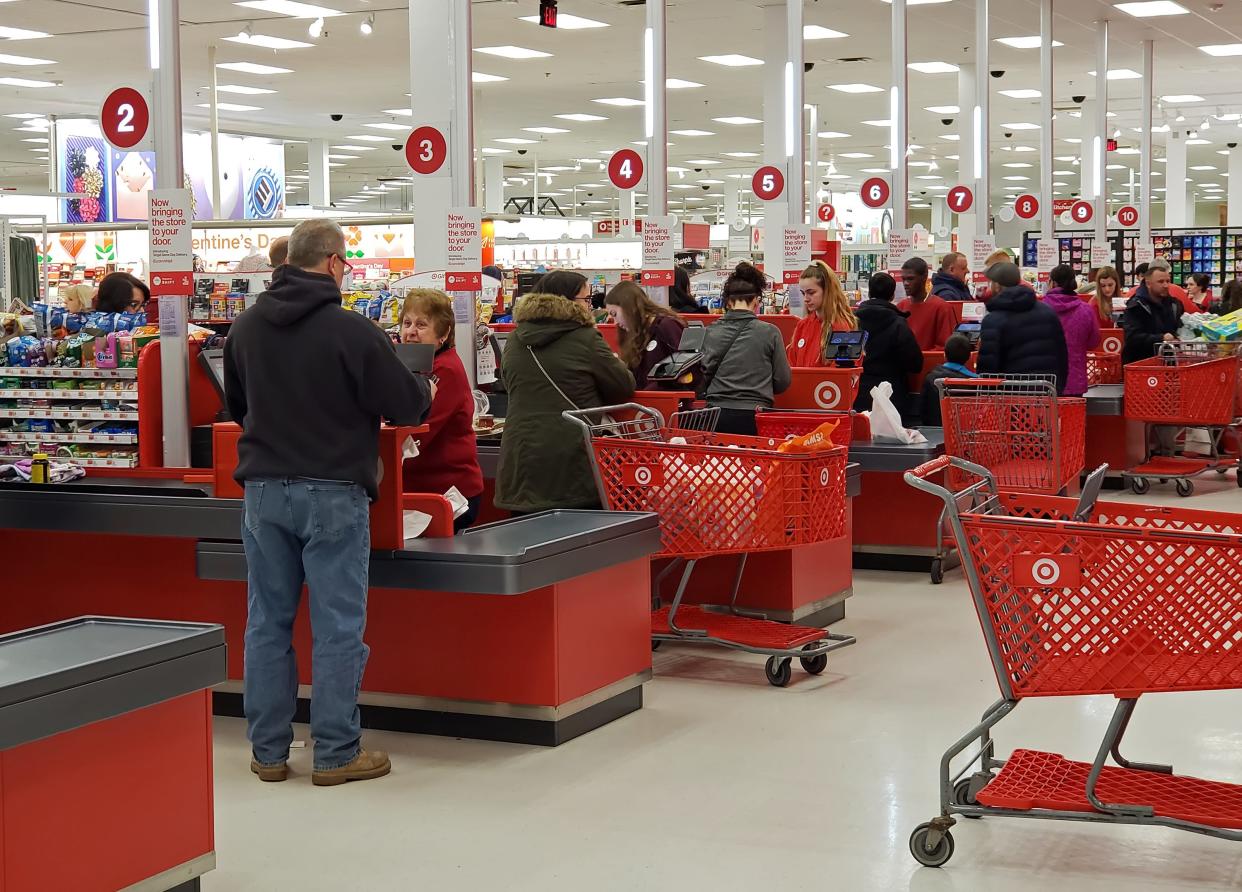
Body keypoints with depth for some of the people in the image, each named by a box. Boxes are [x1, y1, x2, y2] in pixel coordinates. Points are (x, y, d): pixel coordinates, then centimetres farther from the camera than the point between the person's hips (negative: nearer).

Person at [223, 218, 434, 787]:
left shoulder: (247, 326, 5)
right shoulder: (352, 331, -14)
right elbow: (405, 405, -7)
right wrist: (425, 390, 15)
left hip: (263, 488, 5)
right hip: (333, 491, -5)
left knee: (268, 621, 11)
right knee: (337, 626, 3)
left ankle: (268, 751, 17)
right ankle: (336, 754, 8)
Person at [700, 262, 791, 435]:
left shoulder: (710, 332, 2)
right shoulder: (770, 333, -2)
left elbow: (703, 377, 5)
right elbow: (783, 382, 3)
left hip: (717, 416, 2)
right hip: (754, 417, -2)